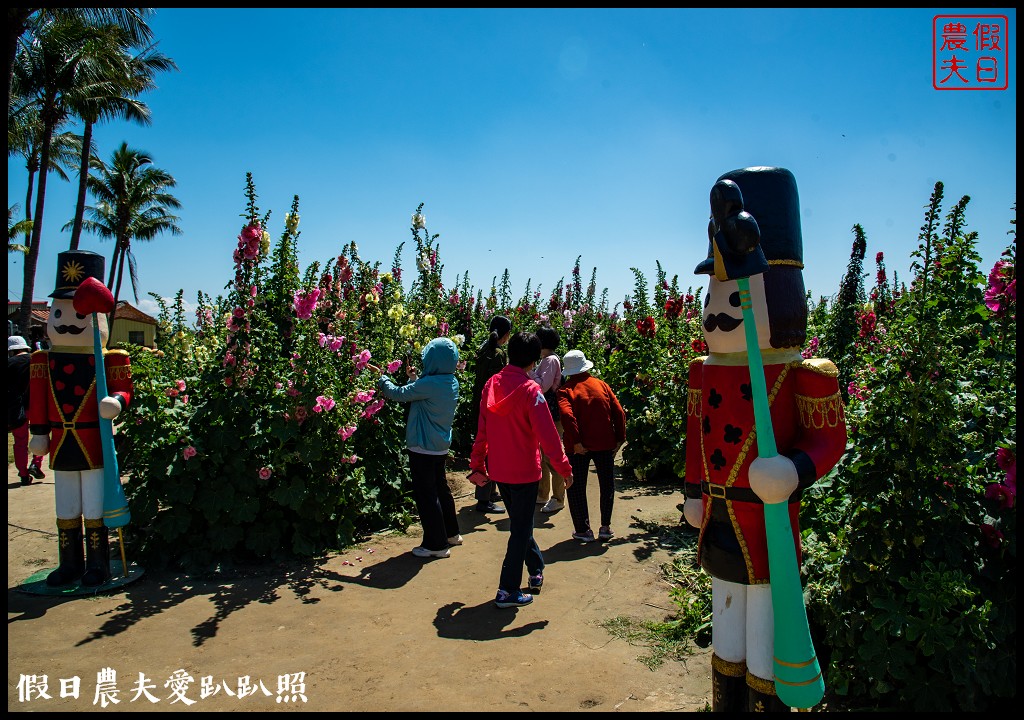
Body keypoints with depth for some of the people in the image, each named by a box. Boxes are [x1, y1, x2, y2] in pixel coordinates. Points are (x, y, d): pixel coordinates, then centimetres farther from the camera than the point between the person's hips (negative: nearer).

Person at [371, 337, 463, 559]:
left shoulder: (429, 384, -25)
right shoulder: (451, 382, 1)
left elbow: (398, 394, -17)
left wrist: (381, 377, -1)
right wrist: (415, 379, 5)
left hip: (423, 448, -9)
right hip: (441, 447, 9)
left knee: (426, 495, 3)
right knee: (441, 488, 22)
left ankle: (436, 545, 12)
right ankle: (451, 533, 36)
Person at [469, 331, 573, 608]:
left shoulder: (492, 385, 0)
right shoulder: (530, 390, -18)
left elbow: (482, 430, 6)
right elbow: (547, 435, -19)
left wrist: (477, 465, 14)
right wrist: (564, 468, -9)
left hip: (498, 470, 7)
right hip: (524, 471, -6)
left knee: (520, 523, 24)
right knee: (520, 531, 6)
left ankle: (536, 571, 38)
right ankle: (507, 591, 12)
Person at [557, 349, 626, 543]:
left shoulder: (566, 390, -4)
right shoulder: (601, 385, 5)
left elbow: (567, 416, -22)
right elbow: (619, 412, 0)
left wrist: (575, 442, -18)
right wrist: (620, 438, 5)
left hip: (579, 447, -3)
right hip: (604, 444, 3)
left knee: (576, 487, 10)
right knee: (607, 485, 17)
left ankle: (583, 530, 13)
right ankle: (605, 527, 21)